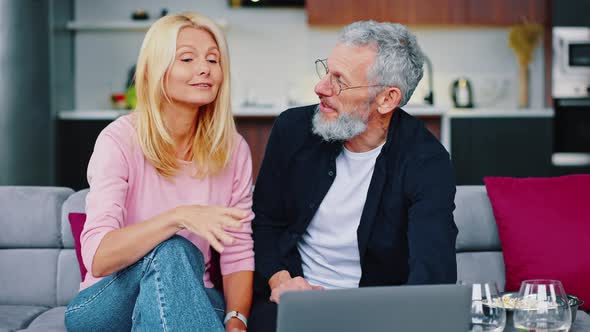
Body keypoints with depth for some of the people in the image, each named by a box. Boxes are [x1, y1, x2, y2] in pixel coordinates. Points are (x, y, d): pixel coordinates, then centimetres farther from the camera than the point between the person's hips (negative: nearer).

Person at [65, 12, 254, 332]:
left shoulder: (233, 149, 0)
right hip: (107, 306, -2)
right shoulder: (119, 140, -11)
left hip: (191, 299, 2)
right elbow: (97, 258, -22)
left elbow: (238, 254, 1)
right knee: (169, 252, -32)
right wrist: (178, 217, -36)